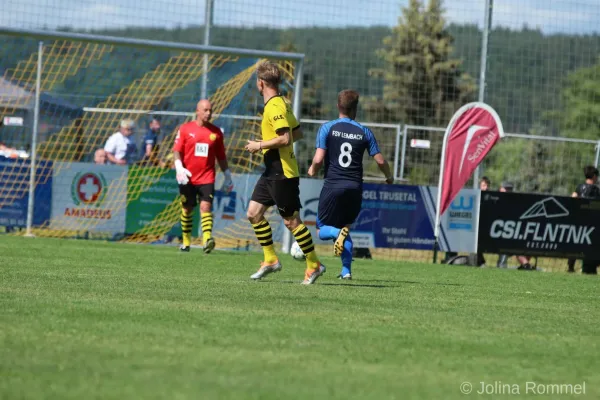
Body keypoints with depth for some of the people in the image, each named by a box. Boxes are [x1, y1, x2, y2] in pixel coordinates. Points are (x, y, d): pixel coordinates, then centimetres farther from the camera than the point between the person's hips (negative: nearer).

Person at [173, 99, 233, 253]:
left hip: (207, 178, 0)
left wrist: (228, 176, 13)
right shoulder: (185, 129, 2)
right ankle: (186, 242, 21)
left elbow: (221, 156, 14)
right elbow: (177, 150, 0)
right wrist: (179, 168, -16)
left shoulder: (216, 132, 7)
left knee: (206, 206, -16)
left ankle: (207, 238, -29)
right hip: (188, 177, 0)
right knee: (187, 209, 8)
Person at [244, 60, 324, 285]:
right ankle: (271, 260, 13)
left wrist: (260, 145, -16)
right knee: (254, 213, 8)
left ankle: (314, 265, 4)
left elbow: (285, 139, -26)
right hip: (272, 172, 10)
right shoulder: (281, 104, 12)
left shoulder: (274, 107, -18)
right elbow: (297, 133, 20)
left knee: (291, 221, -4)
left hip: (282, 173, -10)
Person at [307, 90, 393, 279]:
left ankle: (338, 233, -25)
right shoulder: (364, 132, 4)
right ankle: (346, 271, 7)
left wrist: (313, 170, 12)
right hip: (355, 188, 3)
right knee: (345, 229, 19)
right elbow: (380, 160, 4)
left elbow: (318, 159, -11)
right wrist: (389, 177, 25)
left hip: (333, 186, -3)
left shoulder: (327, 128, -3)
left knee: (322, 230, 9)